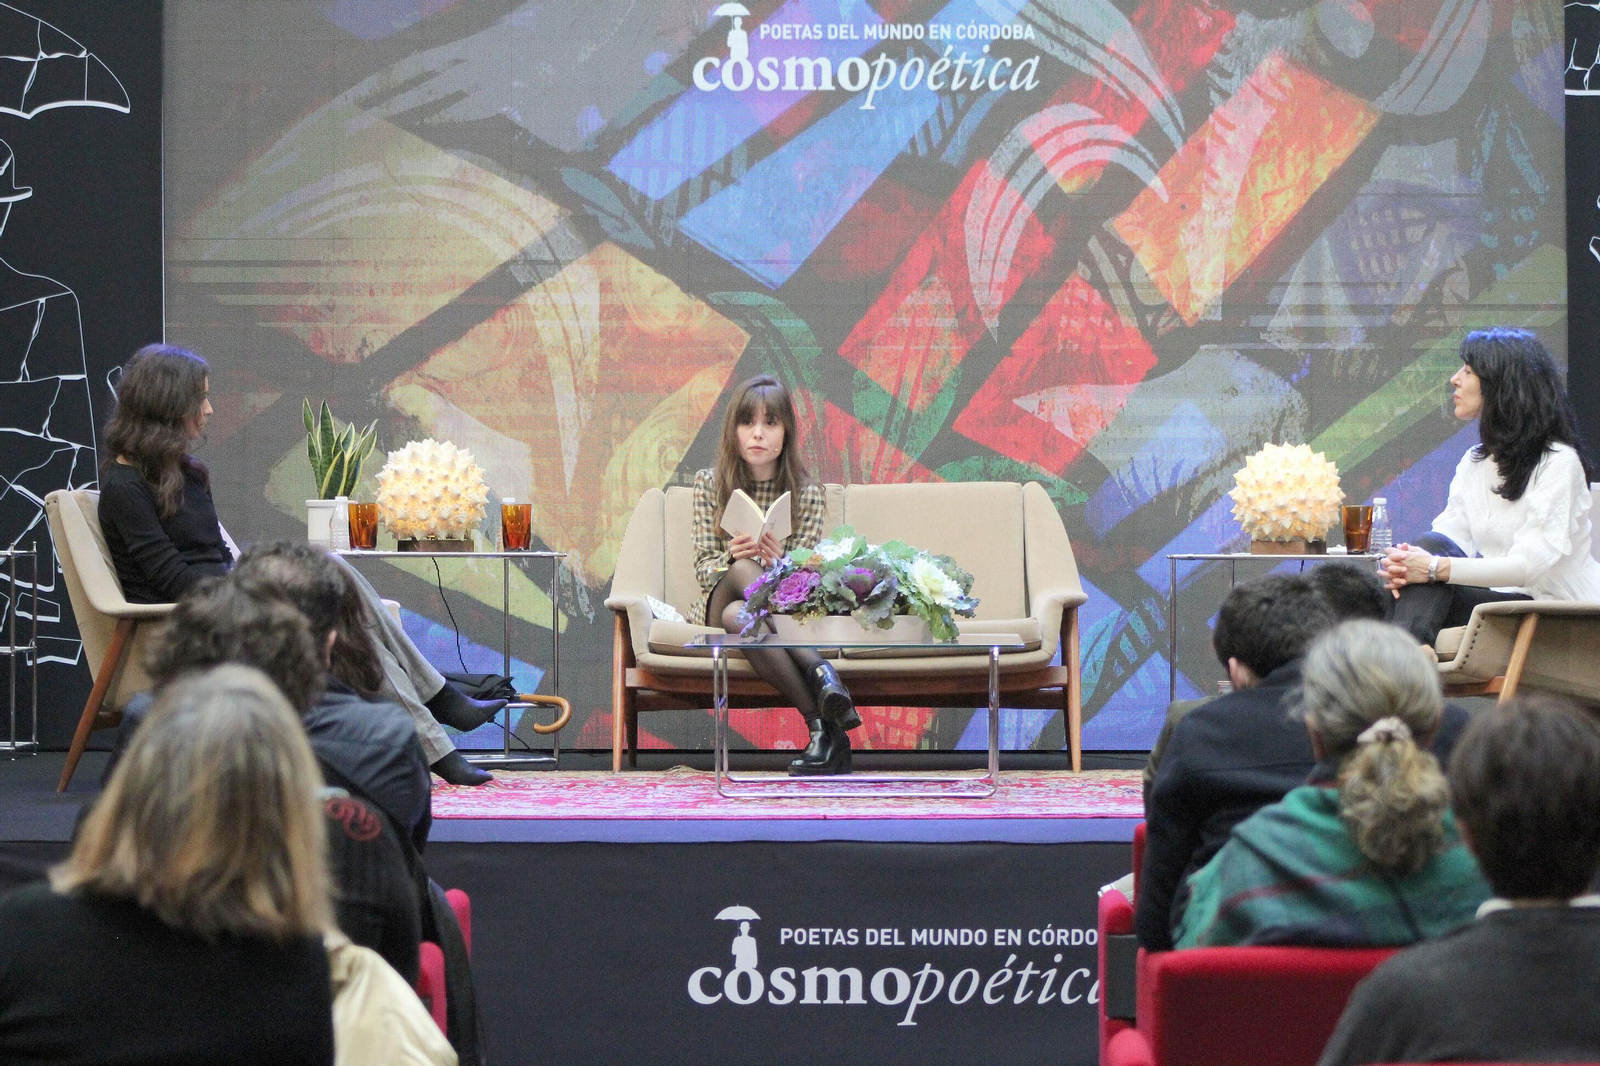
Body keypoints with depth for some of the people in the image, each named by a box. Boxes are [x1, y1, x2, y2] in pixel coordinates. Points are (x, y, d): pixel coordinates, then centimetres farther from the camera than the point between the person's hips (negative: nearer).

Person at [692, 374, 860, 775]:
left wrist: (778, 564, -28)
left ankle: (821, 729, -50)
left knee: (738, 617, -39)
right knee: (744, 570, -37)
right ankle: (820, 671, -47)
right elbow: (704, 567, 0)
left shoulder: (807, 493, 2)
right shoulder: (710, 484, 4)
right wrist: (732, 558, -25)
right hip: (718, 604, 1)